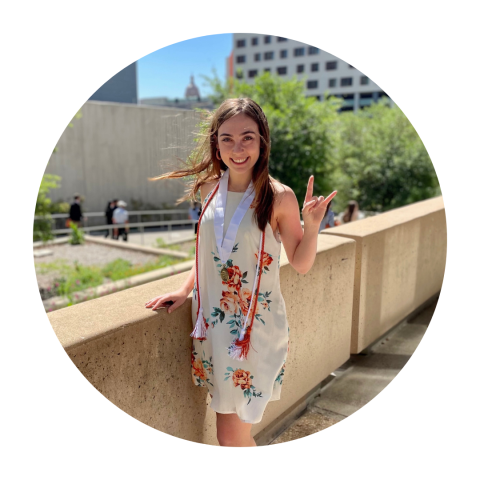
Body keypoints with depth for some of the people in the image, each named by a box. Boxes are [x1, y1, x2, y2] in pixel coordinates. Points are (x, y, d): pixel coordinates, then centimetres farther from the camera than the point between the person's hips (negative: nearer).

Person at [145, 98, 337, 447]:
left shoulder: (279, 197, -12)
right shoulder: (210, 188, 1)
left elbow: (301, 264, -5)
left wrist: (312, 226, -21)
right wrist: (184, 290, 5)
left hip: (256, 325, -4)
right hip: (213, 321, 5)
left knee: (232, 434, 4)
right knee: (230, 429, 17)